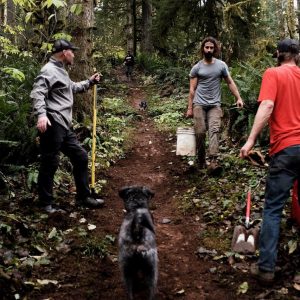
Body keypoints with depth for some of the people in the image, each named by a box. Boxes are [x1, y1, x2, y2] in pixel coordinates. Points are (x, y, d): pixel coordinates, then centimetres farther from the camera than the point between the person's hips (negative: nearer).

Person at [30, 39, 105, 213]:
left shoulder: (61, 71, 23)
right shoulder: (49, 70, -9)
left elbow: (73, 88, 42)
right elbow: (37, 93, -22)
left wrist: (90, 82, 37)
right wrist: (41, 114, -35)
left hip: (64, 126, 11)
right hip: (52, 125, -11)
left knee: (81, 157, 13)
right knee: (50, 165, -3)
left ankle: (84, 197, 23)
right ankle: (46, 204, 8)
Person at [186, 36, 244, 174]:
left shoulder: (221, 65, 6)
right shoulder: (196, 67, 3)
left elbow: (230, 82, 12)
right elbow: (192, 89, 4)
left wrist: (238, 98, 1)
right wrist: (189, 108, 0)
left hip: (215, 105, 0)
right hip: (199, 104, 0)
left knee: (214, 130, -15)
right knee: (200, 132, -2)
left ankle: (213, 162, -25)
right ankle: (201, 161, 15)